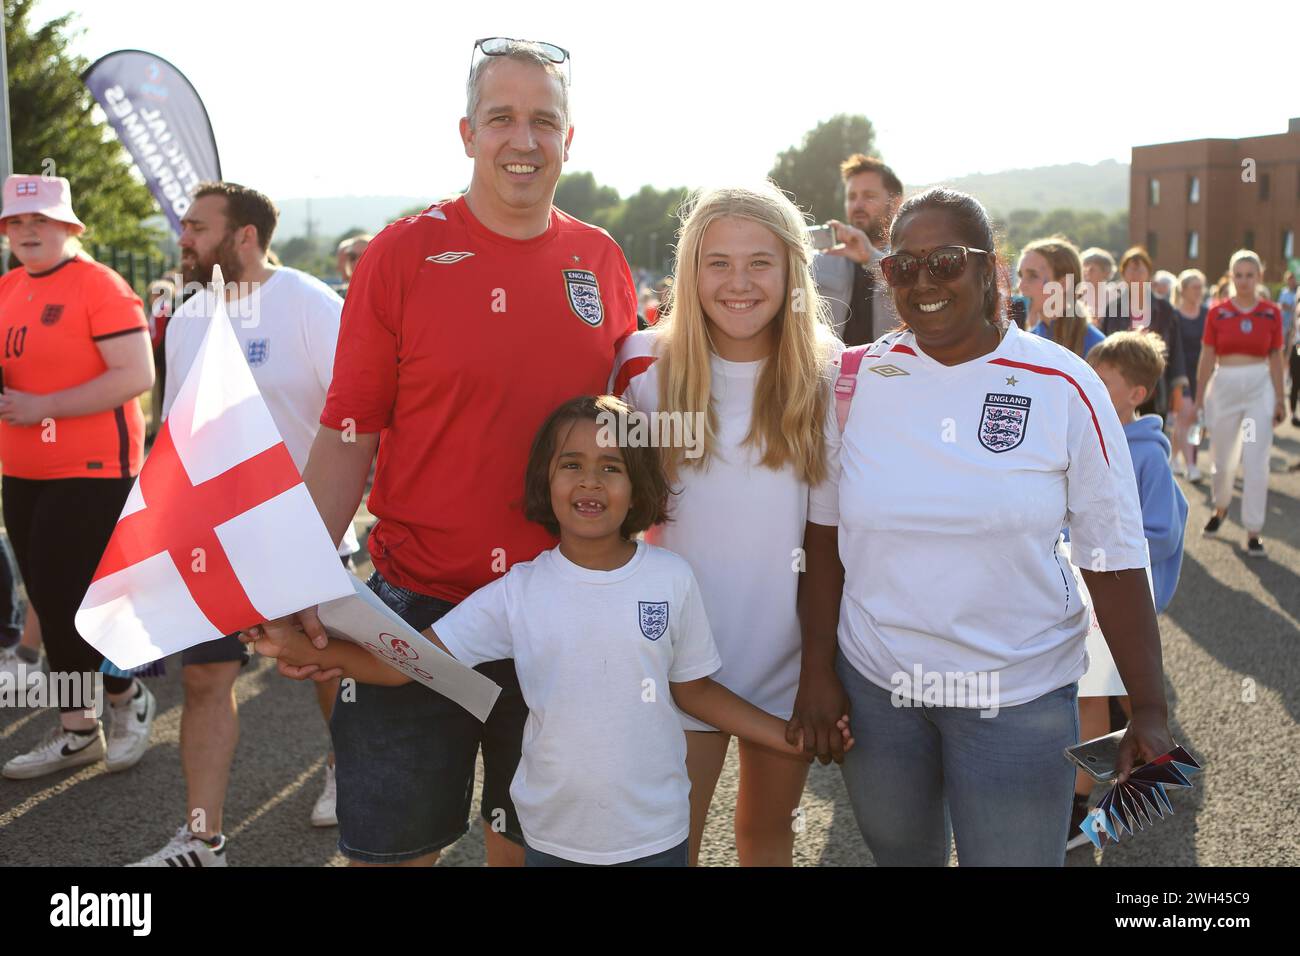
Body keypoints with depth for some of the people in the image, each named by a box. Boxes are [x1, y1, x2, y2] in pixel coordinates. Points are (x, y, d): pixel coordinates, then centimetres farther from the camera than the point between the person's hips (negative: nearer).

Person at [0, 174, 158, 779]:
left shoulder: (98, 285, -11)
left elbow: (136, 376, -19)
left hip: (90, 472, -8)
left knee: (65, 604, -7)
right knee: (49, 607, 12)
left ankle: (128, 697, 18)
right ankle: (74, 732, 25)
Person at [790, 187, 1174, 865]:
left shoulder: (1063, 387, -8)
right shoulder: (857, 379, -2)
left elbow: (1116, 555, -7)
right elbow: (824, 534, 2)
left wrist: (1150, 708, -9)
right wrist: (818, 670, -1)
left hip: (1018, 694, -2)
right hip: (872, 682, 2)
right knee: (899, 852, 18)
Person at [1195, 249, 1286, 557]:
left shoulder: (1271, 312, 0)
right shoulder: (1217, 312, -1)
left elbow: (1276, 358, 5)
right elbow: (1207, 359, 2)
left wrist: (1280, 399, 4)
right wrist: (1198, 399, 3)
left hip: (1260, 388, -1)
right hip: (1224, 387, 1)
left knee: (1256, 463, -4)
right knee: (1223, 460, 14)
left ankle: (1253, 532, 3)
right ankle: (1220, 507, 42)